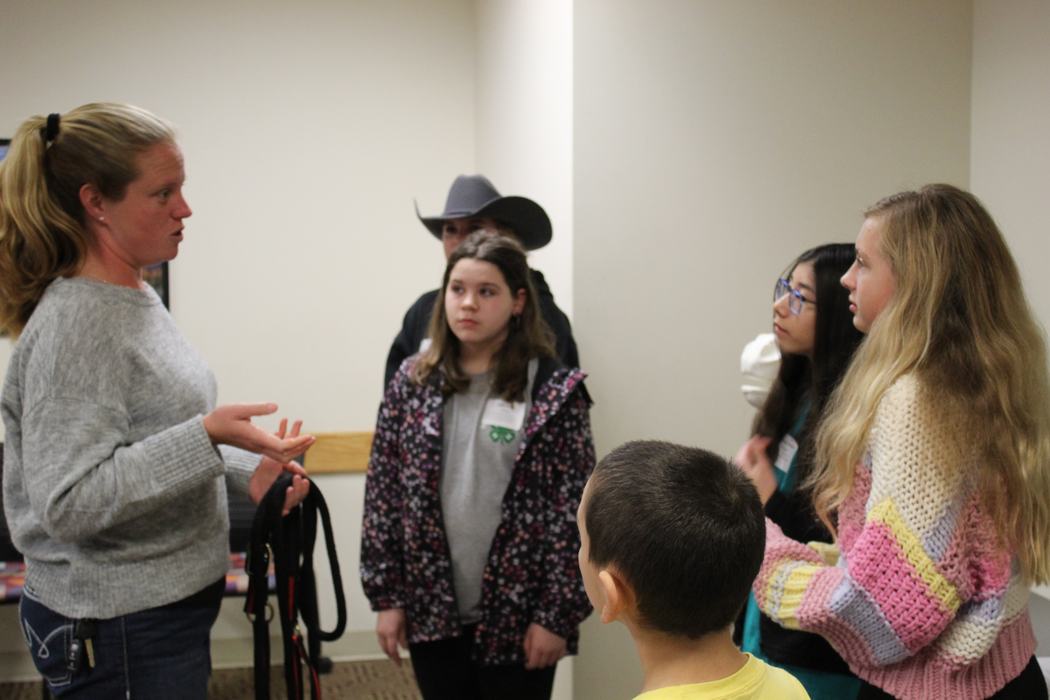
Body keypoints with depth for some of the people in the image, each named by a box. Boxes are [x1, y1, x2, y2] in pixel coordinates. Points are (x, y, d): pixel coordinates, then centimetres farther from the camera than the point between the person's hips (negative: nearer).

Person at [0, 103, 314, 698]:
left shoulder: (139, 300, 8)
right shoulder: (73, 324, -21)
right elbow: (69, 504, -26)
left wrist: (247, 469, 5)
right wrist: (208, 435, -31)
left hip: (172, 604, 9)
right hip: (120, 630, -9)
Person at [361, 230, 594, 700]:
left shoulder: (554, 392, -7)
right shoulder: (412, 382, 2)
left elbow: (573, 510, -8)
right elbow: (383, 491, 4)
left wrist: (557, 615, -11)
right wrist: (386, 596, 1)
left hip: (517, 614, -3)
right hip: (431, 611, 3)